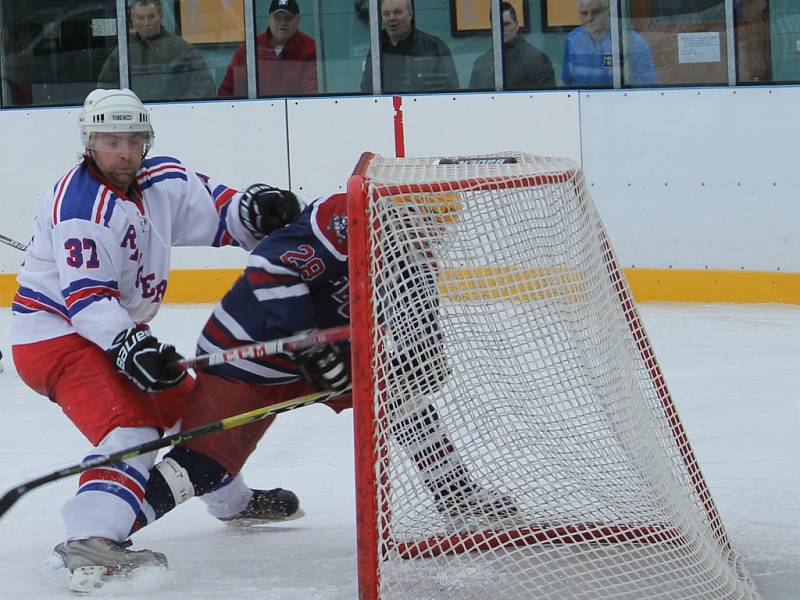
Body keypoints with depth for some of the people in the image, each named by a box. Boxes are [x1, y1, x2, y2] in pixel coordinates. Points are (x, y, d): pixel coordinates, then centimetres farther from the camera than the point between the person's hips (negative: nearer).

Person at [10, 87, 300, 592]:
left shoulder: (163, 181, 3)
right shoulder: (82, 203, -22)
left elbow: (218, 213, 11)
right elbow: (85, 295, -29)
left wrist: (255, 208, -12)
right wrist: (127, 345, -41)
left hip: (117, 332, 9)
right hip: (55, 334, -9)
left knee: (186, 404, 23)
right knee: (130, 428, -29)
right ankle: (91, 542, -47)